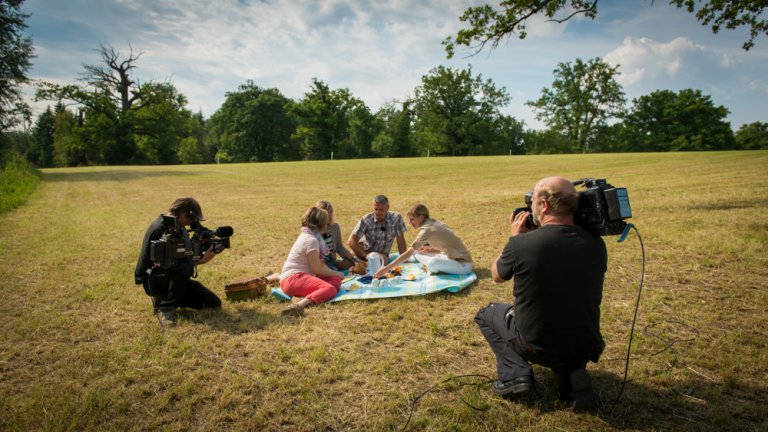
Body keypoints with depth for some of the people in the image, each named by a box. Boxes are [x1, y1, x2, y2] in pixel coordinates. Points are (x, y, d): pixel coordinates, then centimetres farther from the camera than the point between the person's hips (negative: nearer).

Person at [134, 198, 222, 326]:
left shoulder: (178, 229, 5)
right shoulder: (159, 230, -22)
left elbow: (185, 256, 8)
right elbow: (166, 264, -27)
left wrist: (203, 255, -10)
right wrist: (201, 260, -22)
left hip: (174, 276, 8)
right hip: (153, 279, -8)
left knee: (214, 304, -1)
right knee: (183, 268, -40)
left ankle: (164, 297, 11)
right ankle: (165, 307, -18)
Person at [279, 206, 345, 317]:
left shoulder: (308, 235, 19)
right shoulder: (311, 240, -12)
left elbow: (320, 263, 23)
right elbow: (317, 269, -12)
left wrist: (334, 274, 11)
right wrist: (336, 273, 2)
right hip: (293, 278, -10)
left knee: (336, 281, -2)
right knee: (330, 289, -30)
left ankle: (309, 297, -26)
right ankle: (299, 305, -50)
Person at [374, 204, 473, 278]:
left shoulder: (427, 229, -21)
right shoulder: (434, 222, 4)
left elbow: (408, 253, -25)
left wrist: (386, 268, -26)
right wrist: (430, 249, 0)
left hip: (463, 264, -9)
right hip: (453, 257, 9)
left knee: (432, 263, -38)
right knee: (417, 253, 9)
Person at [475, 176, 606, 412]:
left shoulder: (521, 244, -23)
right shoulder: (596, 244, -10)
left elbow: (497, 275, -1)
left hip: (537, 347, -3)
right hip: (586, 349, 3)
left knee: (487, 313, 23)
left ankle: (516, 373, 4)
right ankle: (573, 374, 11)